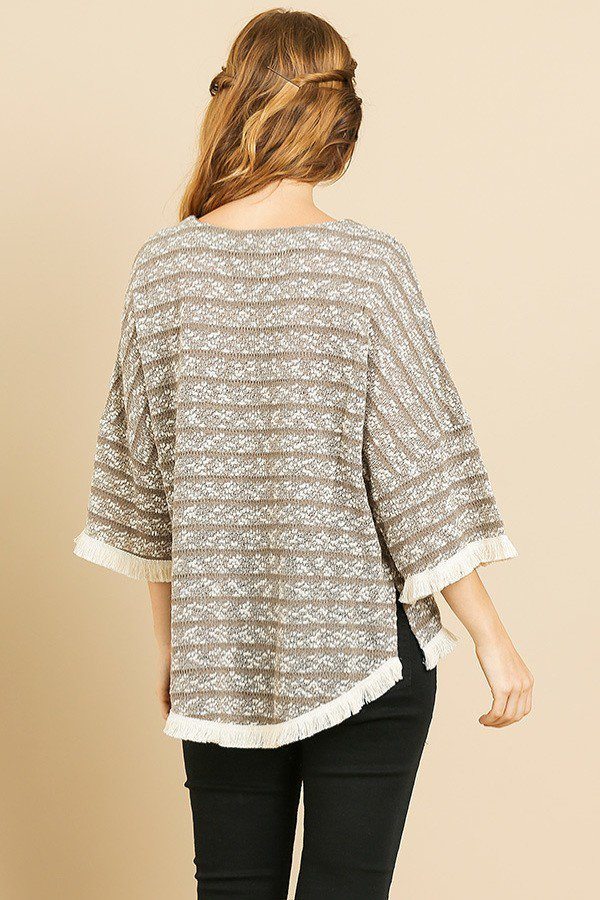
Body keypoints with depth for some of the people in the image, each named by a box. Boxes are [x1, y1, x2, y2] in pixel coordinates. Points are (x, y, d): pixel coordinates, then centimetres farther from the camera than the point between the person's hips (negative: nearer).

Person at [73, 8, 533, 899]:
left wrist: (168, 640, 16)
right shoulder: (368, 265, -11)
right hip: (363, 645, -3)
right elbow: (420, 470, -11)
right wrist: (493, 641, -2)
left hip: (221, 649, 3)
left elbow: (141, 470, 5)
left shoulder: (165, 265, -2)